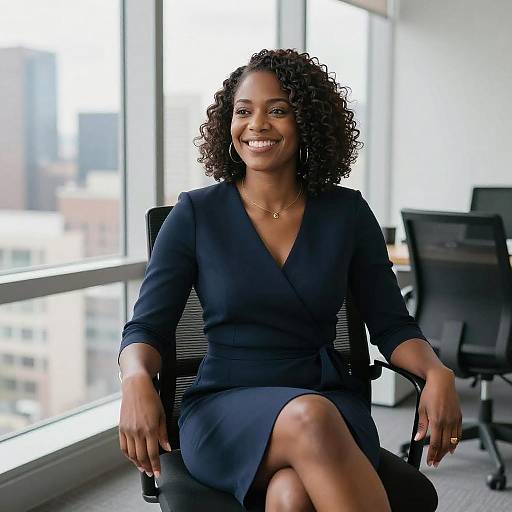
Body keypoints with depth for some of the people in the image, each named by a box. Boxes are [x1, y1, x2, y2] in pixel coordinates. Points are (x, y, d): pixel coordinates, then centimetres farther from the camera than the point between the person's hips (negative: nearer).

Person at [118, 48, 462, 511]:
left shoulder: (347, 213, 6)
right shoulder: (196, 213, 2)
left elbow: (391, 325, 9)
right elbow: (146, 328, 1)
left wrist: (437, 372, -13)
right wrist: (136, 380, -23)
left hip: (330, 400, 1)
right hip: (226, 410, 0)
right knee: (311, 420, -35)